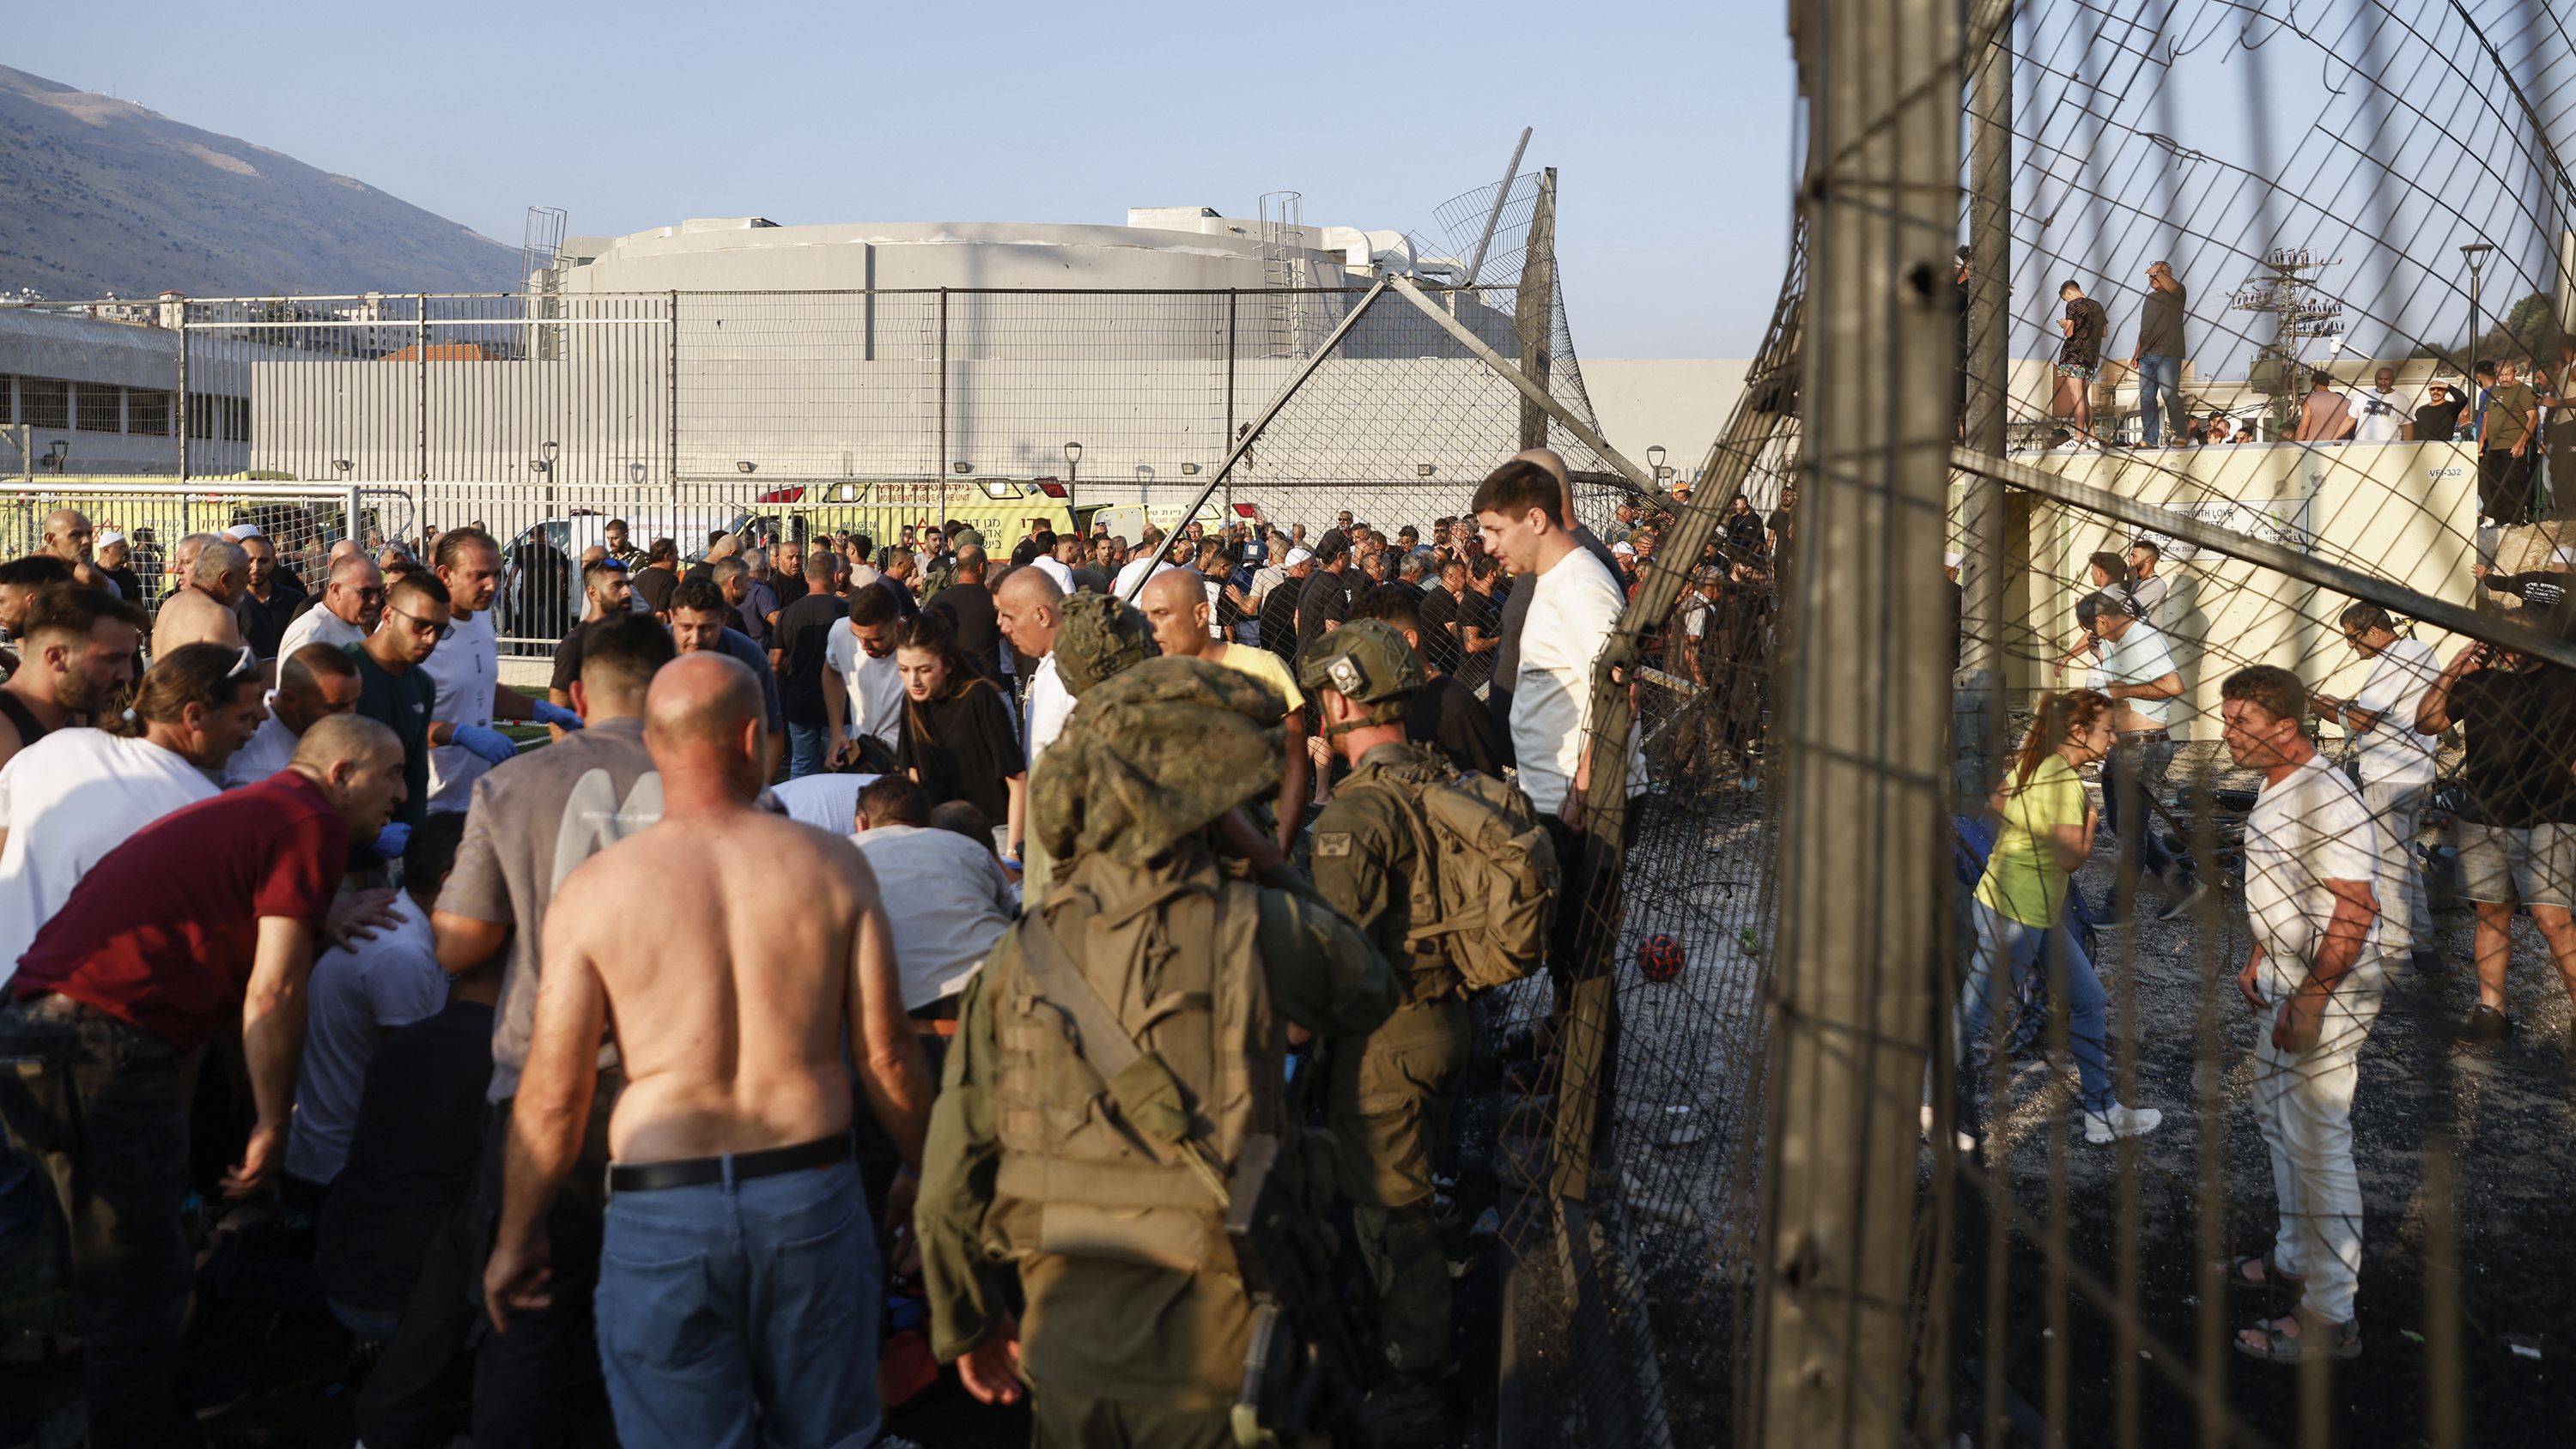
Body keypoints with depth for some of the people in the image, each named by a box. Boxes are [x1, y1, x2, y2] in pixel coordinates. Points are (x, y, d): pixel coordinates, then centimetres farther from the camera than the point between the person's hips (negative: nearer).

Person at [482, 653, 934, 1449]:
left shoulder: (593, 890, -4)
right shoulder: (834, 865, -3)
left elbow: (554, 1092, -3)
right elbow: (887, 1055, -1)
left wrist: (516, 1237, 11)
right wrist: (926, 1173, 15)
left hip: (663, 1209, -1)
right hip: (813, 1194, 1)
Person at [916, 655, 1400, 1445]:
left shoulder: (1019, 954, -5)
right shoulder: (1254, 928, -14)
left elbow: (951, 1177, -2)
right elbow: (1370, 989, 7)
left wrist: (964, 1321, 14)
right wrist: (1269, 861, 7)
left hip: (1066, 1340, 3)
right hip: (1211, 1347, -3)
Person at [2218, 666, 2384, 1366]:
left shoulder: (2328, 802, -24)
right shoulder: (2275, 787, 8)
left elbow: (2353, 914, -27)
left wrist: (2308, 1003, -26)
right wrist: (2258, 959, 20)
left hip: (2329, 994, -10)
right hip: (2287, 982, 11)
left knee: (2317, 1145, -5)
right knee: (2277, 1119, 22)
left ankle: (2329, 1318, 4)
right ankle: (2295, 1259, 40)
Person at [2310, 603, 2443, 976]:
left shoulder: (2392, 663, -18)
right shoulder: (2422, 651, 14)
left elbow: (2360, 720, -23)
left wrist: (2316, 704, -10)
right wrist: (2339, 703, 9)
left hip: (2388, 780, -10)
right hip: (2417, 774, 10)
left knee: (2387, 866, -5)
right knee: (2405, 861, 18)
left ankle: (2394, 954, -1)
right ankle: (2423, 946, 23)